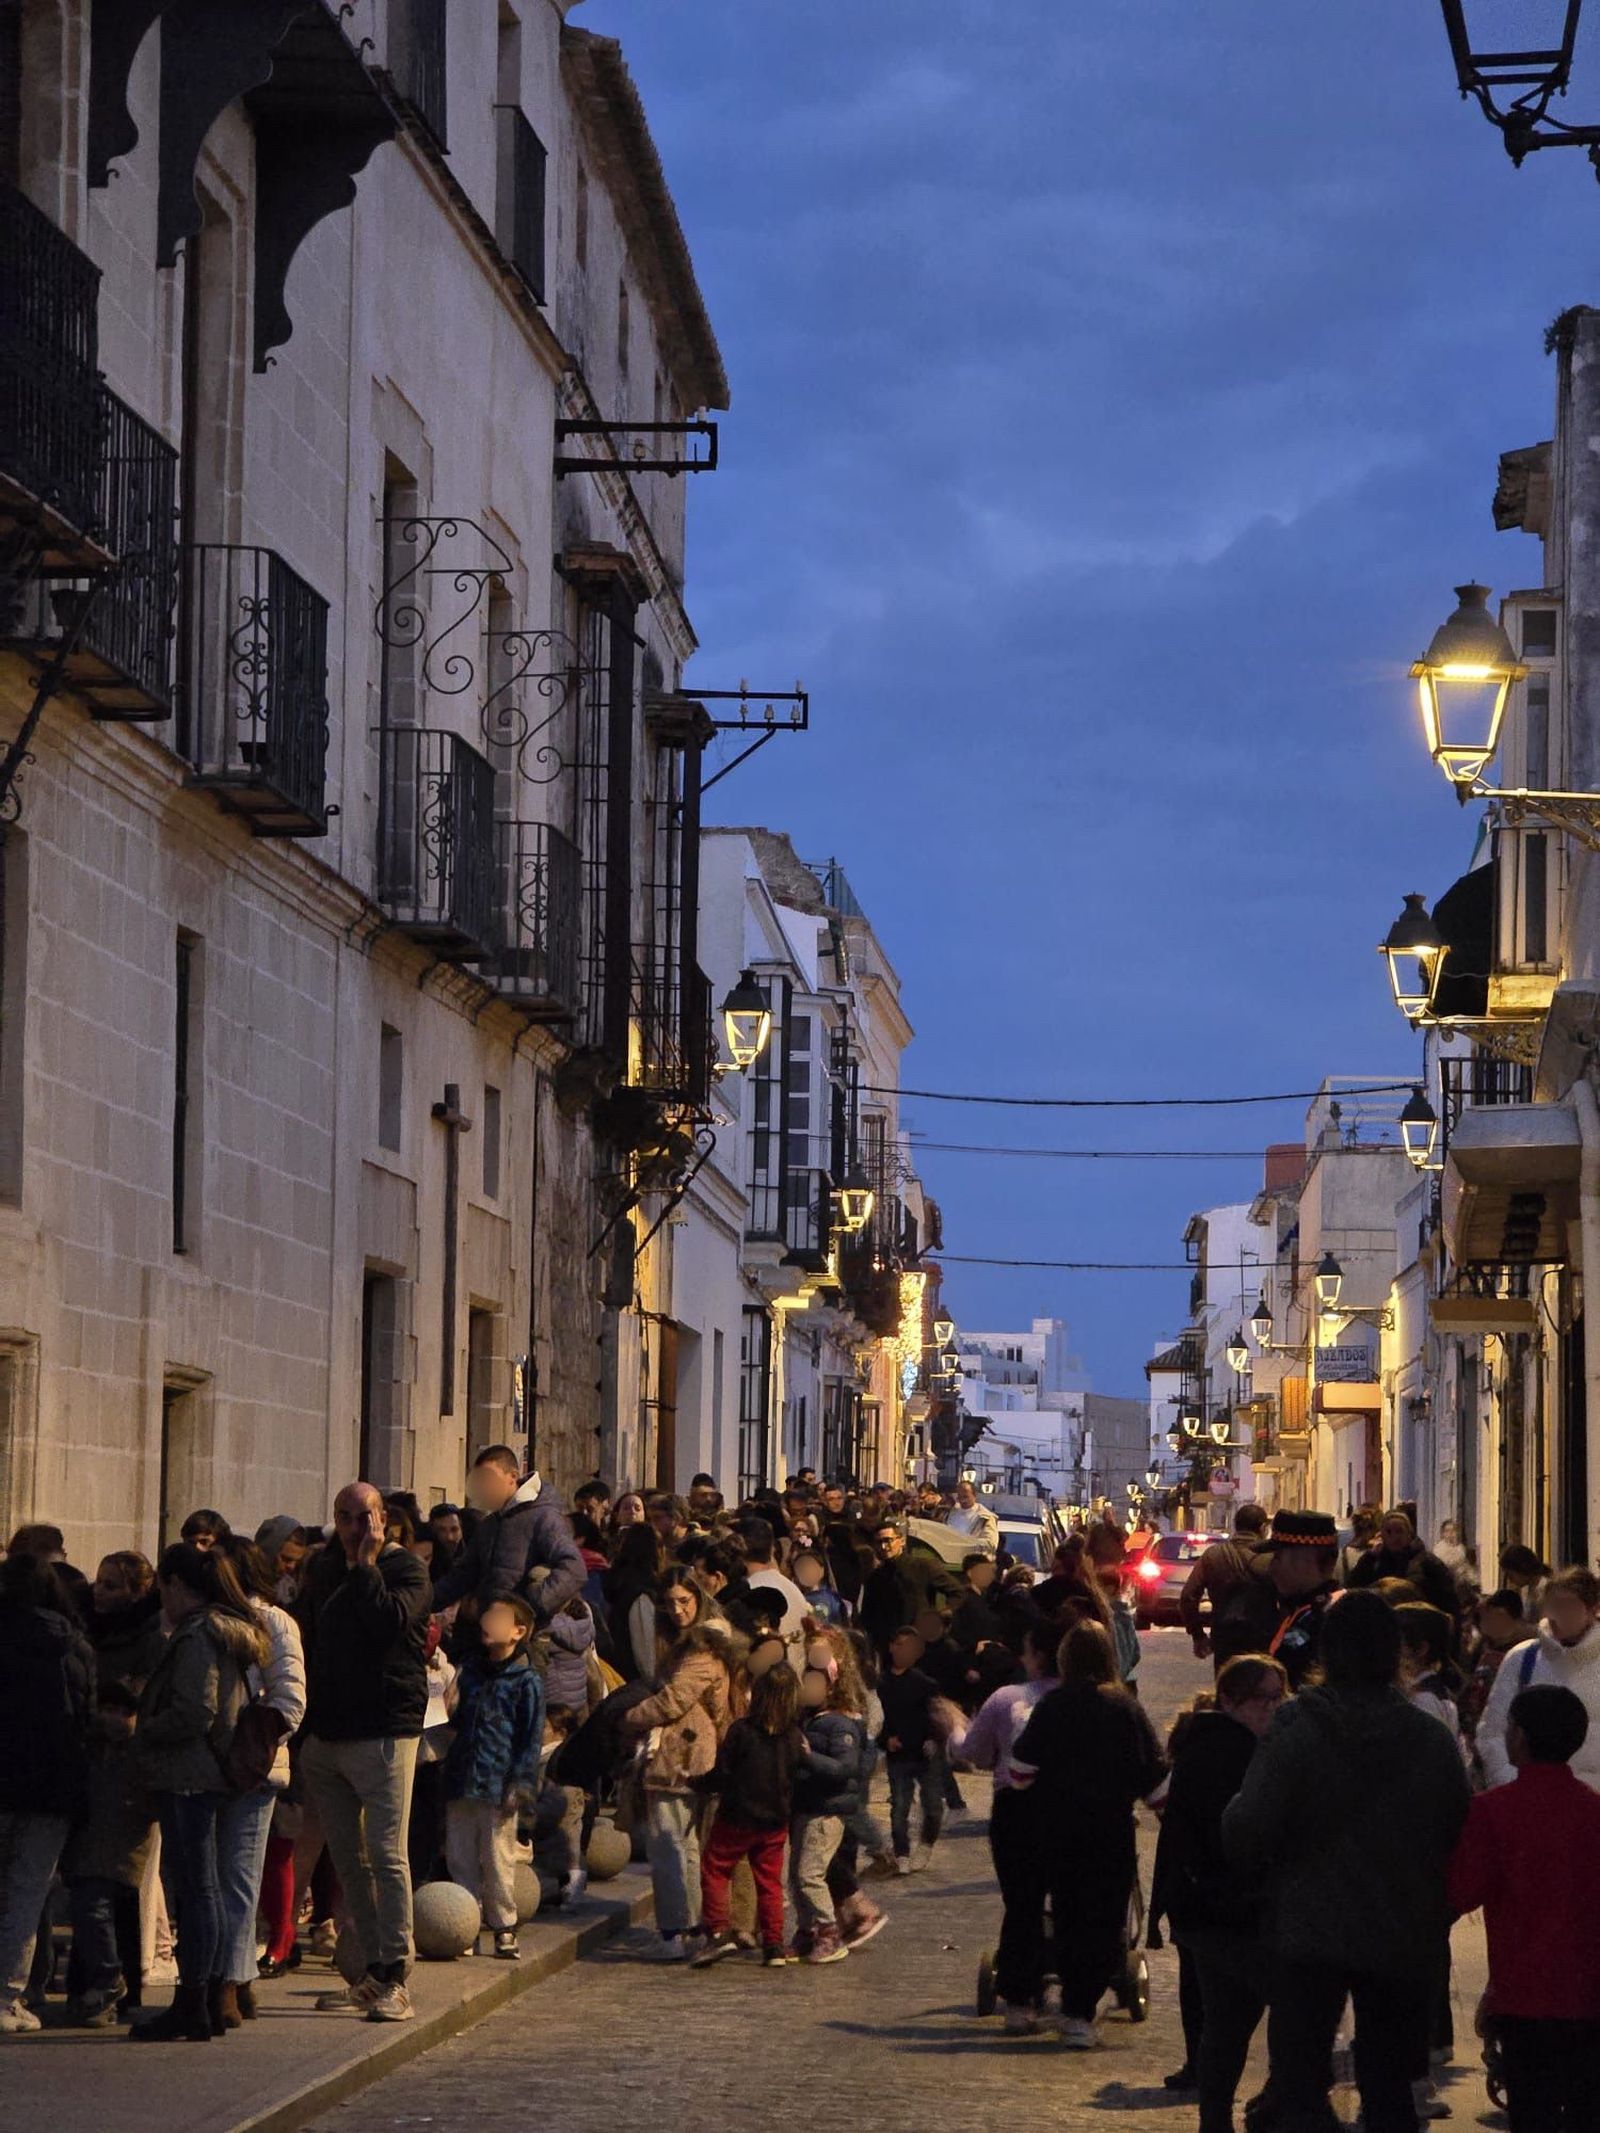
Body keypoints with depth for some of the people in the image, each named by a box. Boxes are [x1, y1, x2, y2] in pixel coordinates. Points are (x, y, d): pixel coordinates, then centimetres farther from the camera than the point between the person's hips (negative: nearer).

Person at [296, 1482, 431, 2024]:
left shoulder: (404, 1569, -3)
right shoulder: (323, 1570, 16)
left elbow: (390, 1621, -21)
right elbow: (300, 1634, 23)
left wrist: (365, 1566, -13)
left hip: (384, 1732, -7)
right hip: (325, 1735, 7)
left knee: (386, 1856, -9)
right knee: (348, 1860, 8)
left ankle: (394, 1979, -8)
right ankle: (372, 1972, 14)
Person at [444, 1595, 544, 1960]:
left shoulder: (526, 1682, -4)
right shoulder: (470, 1670, 15)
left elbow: (531, 1739, -5)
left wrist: (519, 1786, -11)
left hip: (498, 1787, -6)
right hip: (461, 1780, 6)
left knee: (497, 1861, -2)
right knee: (460, 1858, 7)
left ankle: (504, 1928, 9)